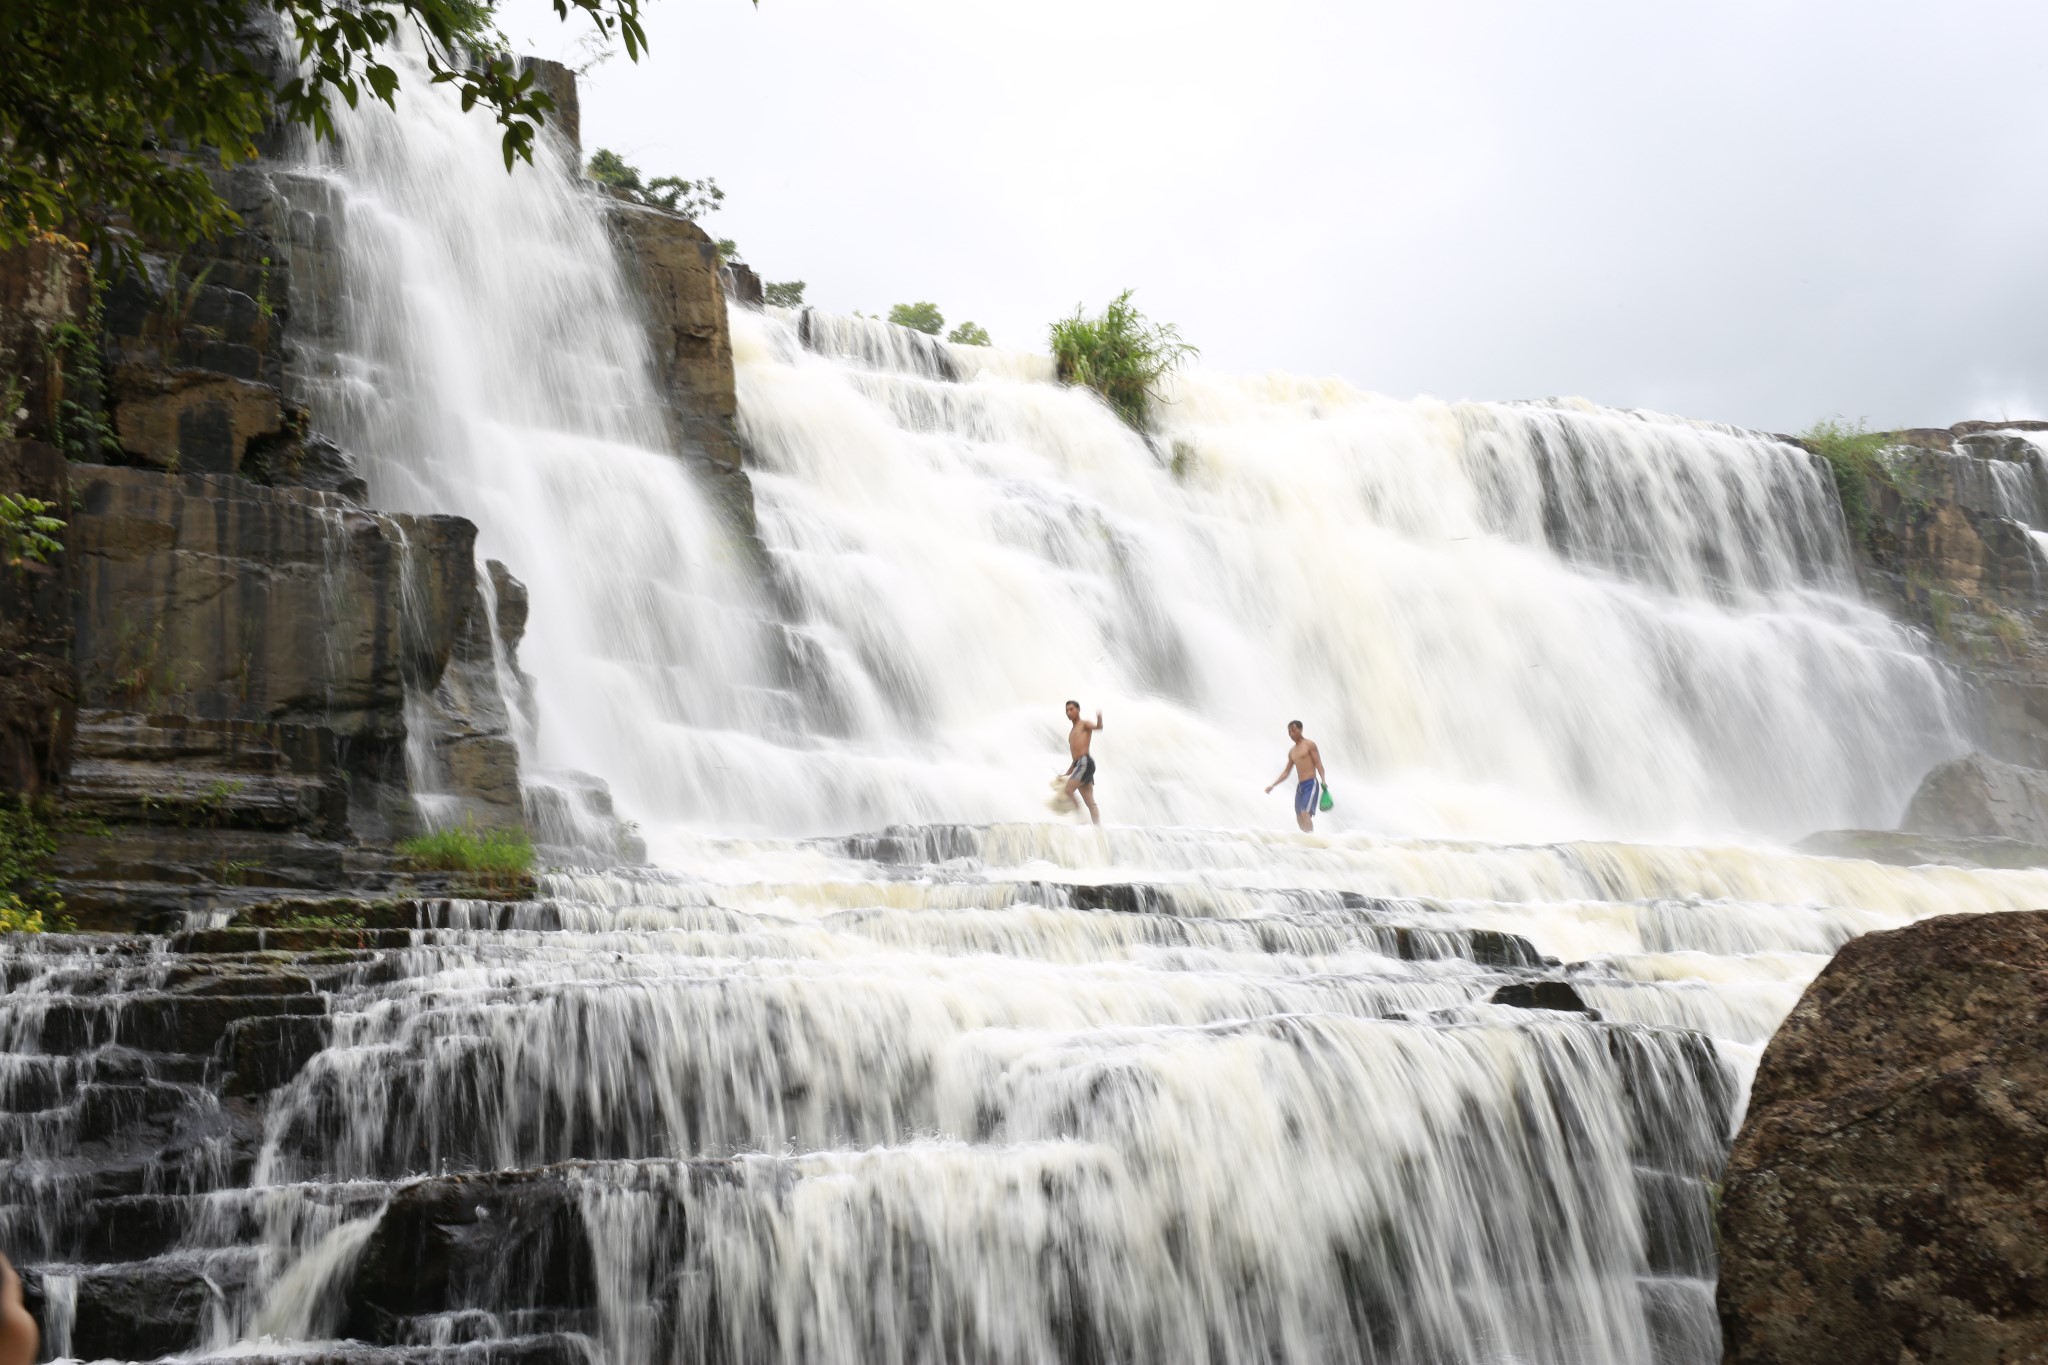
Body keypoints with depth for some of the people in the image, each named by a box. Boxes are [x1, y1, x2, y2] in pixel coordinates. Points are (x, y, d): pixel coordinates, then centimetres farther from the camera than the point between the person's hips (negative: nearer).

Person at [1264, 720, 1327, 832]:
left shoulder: (1309, 744, -1)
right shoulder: (1292, 751, 18)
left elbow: (1318, 763, -9)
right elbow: (1286, 772, 23)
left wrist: (1323, 781, -22)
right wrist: (1272, 785, 16)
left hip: (1311, 784, -8)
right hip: (1299, 786, 8)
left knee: (1305, 812, -22)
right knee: (1299, 818, 5)